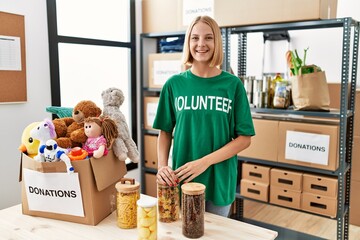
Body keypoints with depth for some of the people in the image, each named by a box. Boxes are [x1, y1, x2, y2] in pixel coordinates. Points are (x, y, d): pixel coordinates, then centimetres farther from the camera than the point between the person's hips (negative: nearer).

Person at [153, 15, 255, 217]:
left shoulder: (233, 84, -5)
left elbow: (245, 138, -6)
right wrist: (162, 165, -12)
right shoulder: (174, 84, -1)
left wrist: (205, 161, -17)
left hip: (220, 179, 0)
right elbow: (165, 132, 5)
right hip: (182, 179, 1)